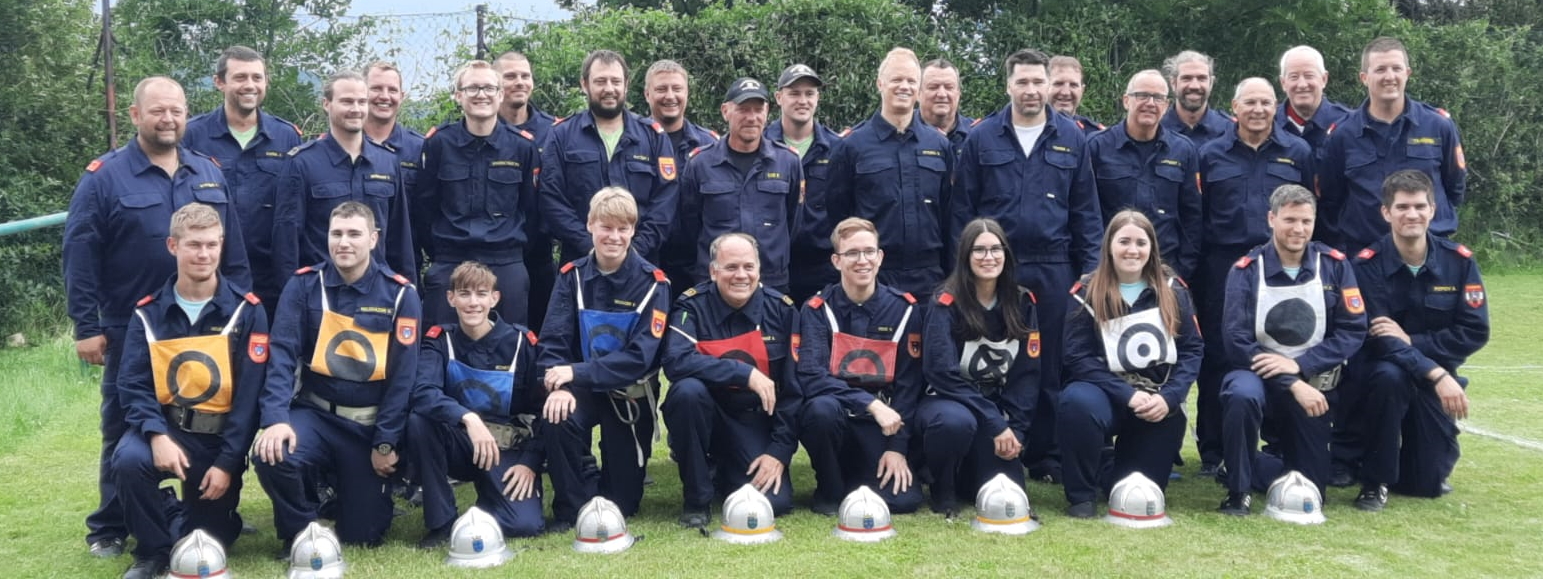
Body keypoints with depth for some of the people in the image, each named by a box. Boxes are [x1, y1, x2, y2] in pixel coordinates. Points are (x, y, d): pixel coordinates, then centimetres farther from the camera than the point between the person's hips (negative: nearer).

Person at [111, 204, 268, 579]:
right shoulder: (148, 313, 0)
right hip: (166, 428, 1)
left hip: (220, 436, -1)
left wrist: (227, 461, -14)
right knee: (129, 460, -33)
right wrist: (157, 436, -24)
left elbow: (249, 392, -8)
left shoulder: (246, 311, -5)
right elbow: (133, 384, -5)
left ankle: (199, 516, 40)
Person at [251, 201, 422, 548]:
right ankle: (300, 531, -2)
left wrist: (385, 443, -9)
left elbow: (403, 376, -7)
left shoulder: (400, 295, -7)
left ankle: (343, 484, 39)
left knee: (363, 535, 2)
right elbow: (282, 355, -13)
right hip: (315, 414, 0)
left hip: (370, 423, 0)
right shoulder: (303, 285, -5)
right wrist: (275, 418, -28)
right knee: (272, 454, -33)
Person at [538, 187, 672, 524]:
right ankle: (574, 509, -11)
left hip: (630, 394, -1)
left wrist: (577, 372, -27)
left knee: (621, 505, 1)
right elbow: (553, 340, -9)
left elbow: (640, 356, -17)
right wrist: (559, 386, -30)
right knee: (557, 418, -34)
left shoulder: (652, 283, -10)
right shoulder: (572, 277, -3)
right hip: (581, 388, 1)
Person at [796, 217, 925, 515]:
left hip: (880, 426, 2)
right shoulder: (817, 309, -8)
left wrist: (897, 446, -9)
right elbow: (810, 377, -20)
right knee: (823, 408, -36)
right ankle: (829, 489, -8)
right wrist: (871, 404, -29)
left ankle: (854, 478, 14)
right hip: (834, 417, -2)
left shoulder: (904, 308, -1)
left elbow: (909, 383, -1)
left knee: (904, 499, -20)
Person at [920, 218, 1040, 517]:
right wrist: (995, 424, -23)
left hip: (1000, 408, 4)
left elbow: (1028, 373, 0)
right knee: (956, 422, -39)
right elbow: (942, 373, -19)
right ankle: (942, 489, -9)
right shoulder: (947, 303, -13)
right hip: (949, 401, -4)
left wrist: (1015, 428, -13)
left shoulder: (1022, 303, 1)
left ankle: (970, 469, 23)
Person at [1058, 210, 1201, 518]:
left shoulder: (1172, 290, 2)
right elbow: (1079, 359, -11)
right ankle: (1081, 494, -15)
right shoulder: (1087, 293, -5)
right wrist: (1128, 395, -21)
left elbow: (1192, 350, -1)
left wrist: (1168, 397, -18)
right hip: (1106, 395, -2)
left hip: (1158, 403, 2)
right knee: (1077, 401, -37)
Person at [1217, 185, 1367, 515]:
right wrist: (1292, 386, -23)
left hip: (1314, 384, 2)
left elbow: (1353, 331, -8)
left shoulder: (1334, 265, -3)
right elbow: (1237, 340, -15)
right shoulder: (1246, 270, -9)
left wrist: (1299, 365, -21)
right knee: (1241, 395, -39)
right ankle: (1238, 489, -19)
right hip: (1261, 376, -2)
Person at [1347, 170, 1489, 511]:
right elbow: (1381, 340, -21)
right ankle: (1376, 480, -18)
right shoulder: (1368, 265, -15)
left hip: (1436, 376, 2)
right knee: (1390, 376, -39)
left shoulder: (1459, 261, -7)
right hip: (1381, 368, -2)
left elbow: (1475, 333, -10)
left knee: (1428, 481, -7)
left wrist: (1411, 340, -21)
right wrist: (1435, 374, -34)